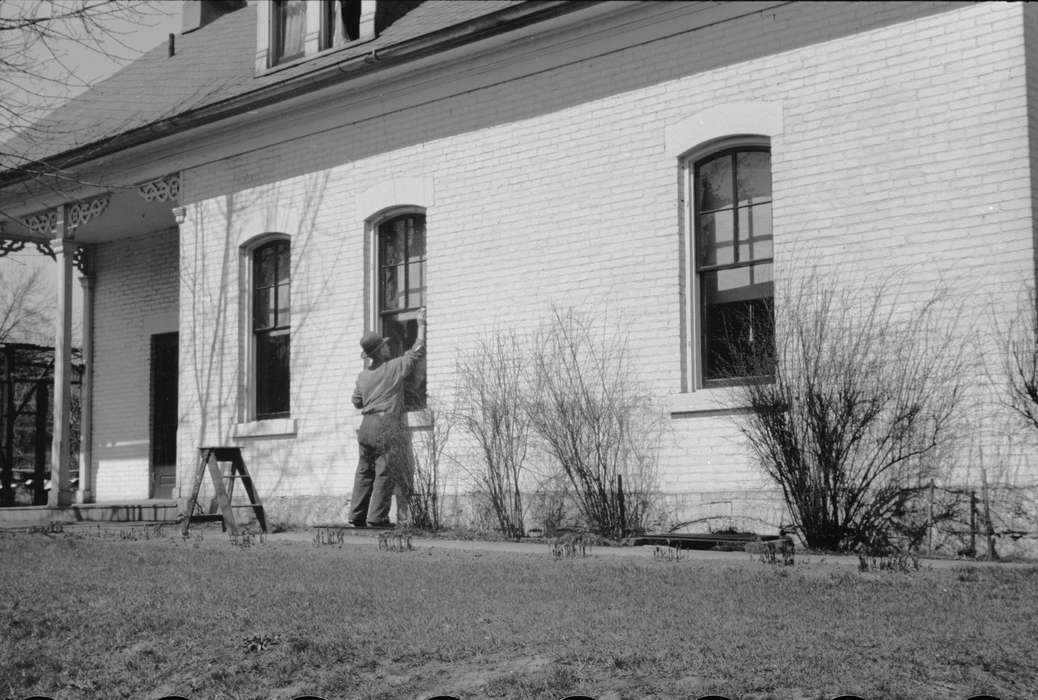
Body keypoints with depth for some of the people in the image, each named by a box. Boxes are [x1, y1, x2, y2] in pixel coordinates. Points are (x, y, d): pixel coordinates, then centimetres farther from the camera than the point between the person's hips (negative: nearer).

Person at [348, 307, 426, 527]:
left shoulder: (363, 375, 13)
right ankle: (376, 517, -8)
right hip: (387, 423, -6)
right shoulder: (395, 367, -2)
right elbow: (417, 350, 3)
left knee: (364, 471, 10)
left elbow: (357, 401, 22)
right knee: (384, 472, -5)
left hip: (367, 424, 6)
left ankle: (357, 516, 9)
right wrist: (421, 324, 13)